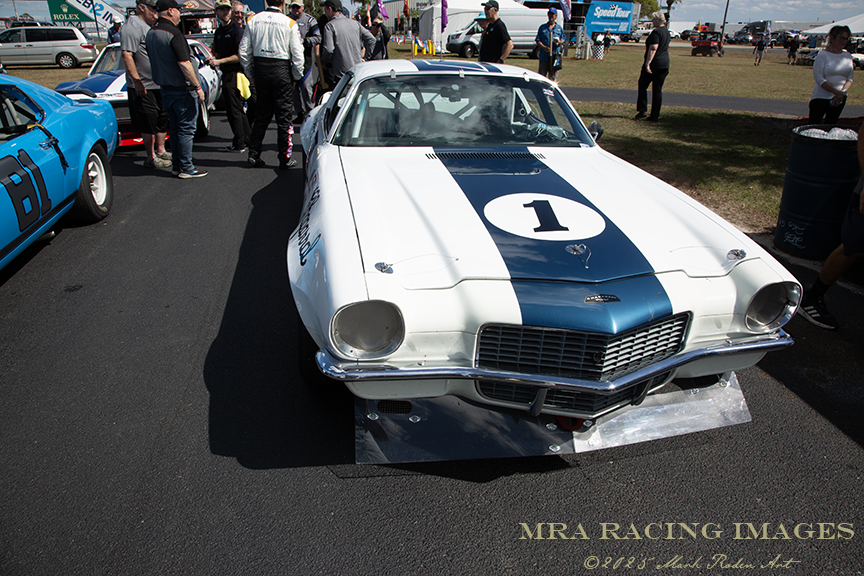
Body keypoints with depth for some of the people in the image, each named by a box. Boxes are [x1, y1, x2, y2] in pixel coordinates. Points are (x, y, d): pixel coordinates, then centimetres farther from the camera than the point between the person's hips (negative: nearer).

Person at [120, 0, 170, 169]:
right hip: (143, 87, -9)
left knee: (163, 120, 16)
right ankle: (151, 158, 6)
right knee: (148, 125, -3)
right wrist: (136, 80, -25)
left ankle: (160, 151, 29)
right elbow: (126, 55, -22)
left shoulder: (148, 27, 16)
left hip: (159, 85, 9)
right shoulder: (133, 26, -14)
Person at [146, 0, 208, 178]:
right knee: (186, 129, -2)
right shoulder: (173, 33, -17)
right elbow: (184, 63, -21)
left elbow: (154, 60, 16)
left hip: (165, 88, 8)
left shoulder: (151, 33, 10)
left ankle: (176, 165, 19)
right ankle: (186, 168, 0)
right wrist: (198, 86, -16)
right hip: (182, 89, -8)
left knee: (175, 128, 15)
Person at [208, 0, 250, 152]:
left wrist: (220, 61, -19)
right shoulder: (218, 32, 16)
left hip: (235, 73, -9)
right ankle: (248, 139, 21)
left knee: (233, 109, -5)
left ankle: (239, 144, 2)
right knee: (238, 109, 13)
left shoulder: (237, 30, -10)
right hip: (226, 73, 9)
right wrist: (213, 58, 3)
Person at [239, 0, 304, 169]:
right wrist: (296, 76, 4)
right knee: (284, 116, 3)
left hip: (260, 68, 4)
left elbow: (244, 50, 3)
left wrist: (250, 72, 13)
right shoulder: (290, 23, -6)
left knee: (261, 115, 13)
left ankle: (254, 155, 13)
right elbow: (297, 53, -8)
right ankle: (285, 159, 6)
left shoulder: (253, 20, 3)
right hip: (281, 69, -3)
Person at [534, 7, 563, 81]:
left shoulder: (559, 28, 14)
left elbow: (563, 40, 15)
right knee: (541, 74, -2)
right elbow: (537, 40, 5)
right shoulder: (542, 27, 10)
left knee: (553, 77, 1)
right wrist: (544, 47, -13)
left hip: (555, 56, 1)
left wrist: (559, 42, -10)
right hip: (544, 56, -1)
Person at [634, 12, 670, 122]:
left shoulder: (656, 32, -13)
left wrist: (647, 63, -28)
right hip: (664, 64, 8)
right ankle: (655, 115, 6)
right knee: (657, 89, 7)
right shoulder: (667, 31, 16)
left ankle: (642, 110, -2)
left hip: (654, 64, -8)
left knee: (642, 85, 5)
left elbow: (653, 49, -23)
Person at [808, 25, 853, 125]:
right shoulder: (823, 55, -8)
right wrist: (838, 92, -18)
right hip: (821, 97, -5)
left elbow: (849, 79, 7)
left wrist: (843, 92, -14)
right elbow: (819, 78, -15)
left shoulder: (848, 56, 8)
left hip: (840, 99, 5)